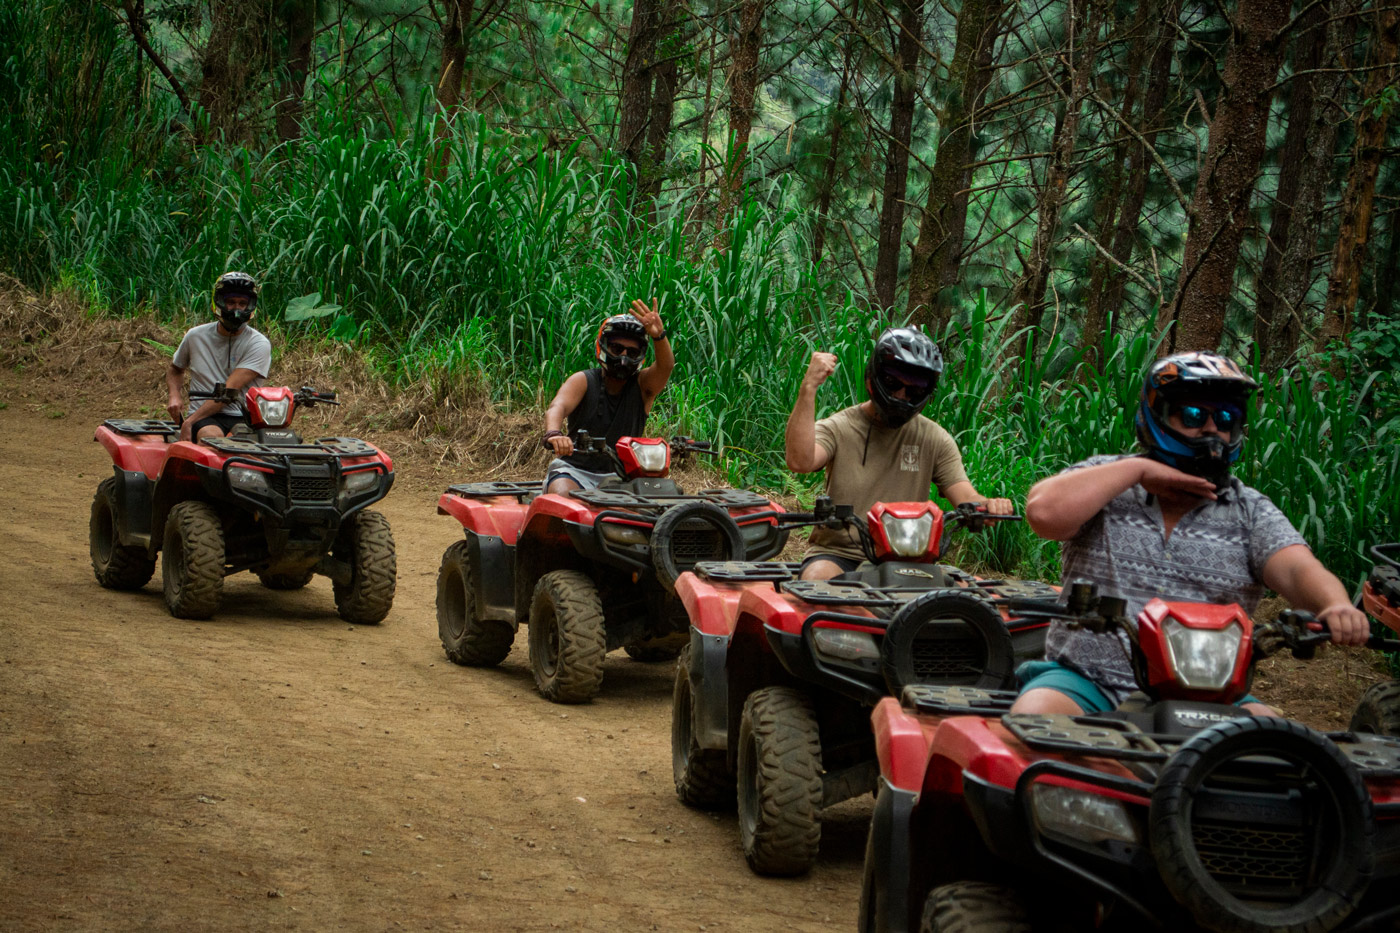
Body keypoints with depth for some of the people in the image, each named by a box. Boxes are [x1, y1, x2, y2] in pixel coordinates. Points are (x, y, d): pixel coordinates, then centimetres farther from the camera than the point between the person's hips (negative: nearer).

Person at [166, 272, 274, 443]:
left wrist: (189, 422, -17)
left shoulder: (258, 345, -1)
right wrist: (174, 396, 10)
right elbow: (175, 369, 33)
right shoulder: (196, 336, 12)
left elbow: (229, 390, -11)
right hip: (204, 418, 1)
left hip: (243, 418, -1)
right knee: (212, 436, -36)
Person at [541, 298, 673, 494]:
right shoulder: (583, 381, -2)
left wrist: (659, 335, -43)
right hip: (575, 469, -3)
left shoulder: (643, 385, 2)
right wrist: (553, 433, -47)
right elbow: (557, 407, -21)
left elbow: (666, 366, -19)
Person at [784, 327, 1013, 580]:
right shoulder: (836, 429, 1)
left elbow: (966, 498, -1)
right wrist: (808, 389, -24)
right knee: (818, 580, -36)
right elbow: (800, 461, -21)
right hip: (838, 552, -2)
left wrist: (990, 506, -26)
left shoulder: (935, 440, 9)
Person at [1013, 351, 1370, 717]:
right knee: (1036, 713, -31)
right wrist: (1137, 469, -8)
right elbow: (1044, 512, -12)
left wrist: (1335, 605, -29)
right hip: (1090, 682, -2)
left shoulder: (1251, 512, 13)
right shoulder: (1104, 480, 8)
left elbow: (1298, 569, -4)